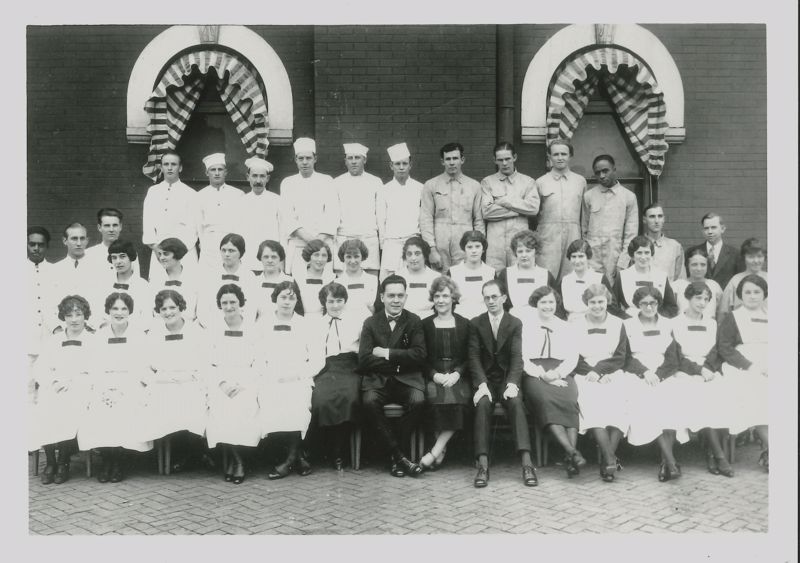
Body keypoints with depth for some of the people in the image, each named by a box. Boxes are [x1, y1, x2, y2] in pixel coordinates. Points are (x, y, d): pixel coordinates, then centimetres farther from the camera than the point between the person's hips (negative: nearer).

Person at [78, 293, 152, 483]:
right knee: (96, 417, -28)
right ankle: (106, 460, -9)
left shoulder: (138, 336, 6)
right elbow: (95, 368, 9)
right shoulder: (99, 336, 13)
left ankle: (119, 462, -11)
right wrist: (96, 389, -9)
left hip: (130, 387, -2)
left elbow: (141, 369, 2)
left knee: (125, 416, -31)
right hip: (104, 386, 2)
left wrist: (124, 390, -12)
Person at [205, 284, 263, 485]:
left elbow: (260, 363, 3)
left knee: (244, 411, -30)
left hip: (246, 380, -1)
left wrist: (241, 383, -11)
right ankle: (236, 459, -11)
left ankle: (235, 459, -9)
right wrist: (222, 382, -9)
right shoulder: (213, 328, 11)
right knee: (220, 412, -28)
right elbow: (208, 362, 7)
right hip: (219, 381, 1)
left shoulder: (253, 329, 7)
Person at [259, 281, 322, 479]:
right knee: (269, 412, -29)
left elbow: (318, 360, 7)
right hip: (271, 381, 1)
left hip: (299, 381, -1)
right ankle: (299, 456, -12)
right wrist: (273, 375, -9)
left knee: (296, 409, -32)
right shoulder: (264, 325, 15)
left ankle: (290, 459, -12)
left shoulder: (306, 324, 13)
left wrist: (297, 374, -8)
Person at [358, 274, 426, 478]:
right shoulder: (371, 323, 8)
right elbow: (364, 360, -4)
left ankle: (396, 457, -15)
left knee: (418, 400, -31)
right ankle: (400, 456, -23)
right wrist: (399, 361, -9)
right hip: (377, 379, 0)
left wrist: (388, 354, -10)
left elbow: (419, 355, -6)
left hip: (407, 379, 0)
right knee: (369, 401, -31)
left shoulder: (414, 321, 8)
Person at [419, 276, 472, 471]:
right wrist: (435, 375, -11)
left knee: (457, 397, -32)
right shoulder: (425, 325, 12)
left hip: (458, 376, 0)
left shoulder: (464, 324, 13)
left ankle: (434, 452, -27)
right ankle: (442, 450, -23)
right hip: (433, 376, 0)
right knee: (436, 396, -34)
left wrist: (457, 374, -11)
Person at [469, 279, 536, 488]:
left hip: (507, 379, 0)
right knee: (483, 404, -31)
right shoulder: (476, 323, 6)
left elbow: (517, 357, -6)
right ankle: (483, 465, -36)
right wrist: (482, 384, -20)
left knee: (516, 403, -31)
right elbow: (474, 357, -3)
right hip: (485, 379, 0)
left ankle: (526, 463, -36)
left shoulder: (515, 323, 5)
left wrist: (512, 384, -23)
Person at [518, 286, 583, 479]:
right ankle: (572, 452, -44)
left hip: (561, 374, 2)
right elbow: (522, 358, 3)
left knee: (570, 400, -31)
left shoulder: (566, 327, 23)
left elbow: (572, 358, 10)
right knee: (545, 399, -34)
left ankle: (570, 455, -41)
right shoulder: (525, 324, 15)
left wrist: (557, 373, -10)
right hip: (534, 373, -2)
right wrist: (542, 374, -13)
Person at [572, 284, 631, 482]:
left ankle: (607, 459, -33)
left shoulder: (617, 324, 16)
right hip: (586, 377, -1)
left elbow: (621, 357, 6)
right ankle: (611, 459, -37)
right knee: (592, 405, -34)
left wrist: (599, 369, -9)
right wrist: (593, 373, -12)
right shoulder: (576, 325, 12)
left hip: (613, 376, 1)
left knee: (619, 403, -32)